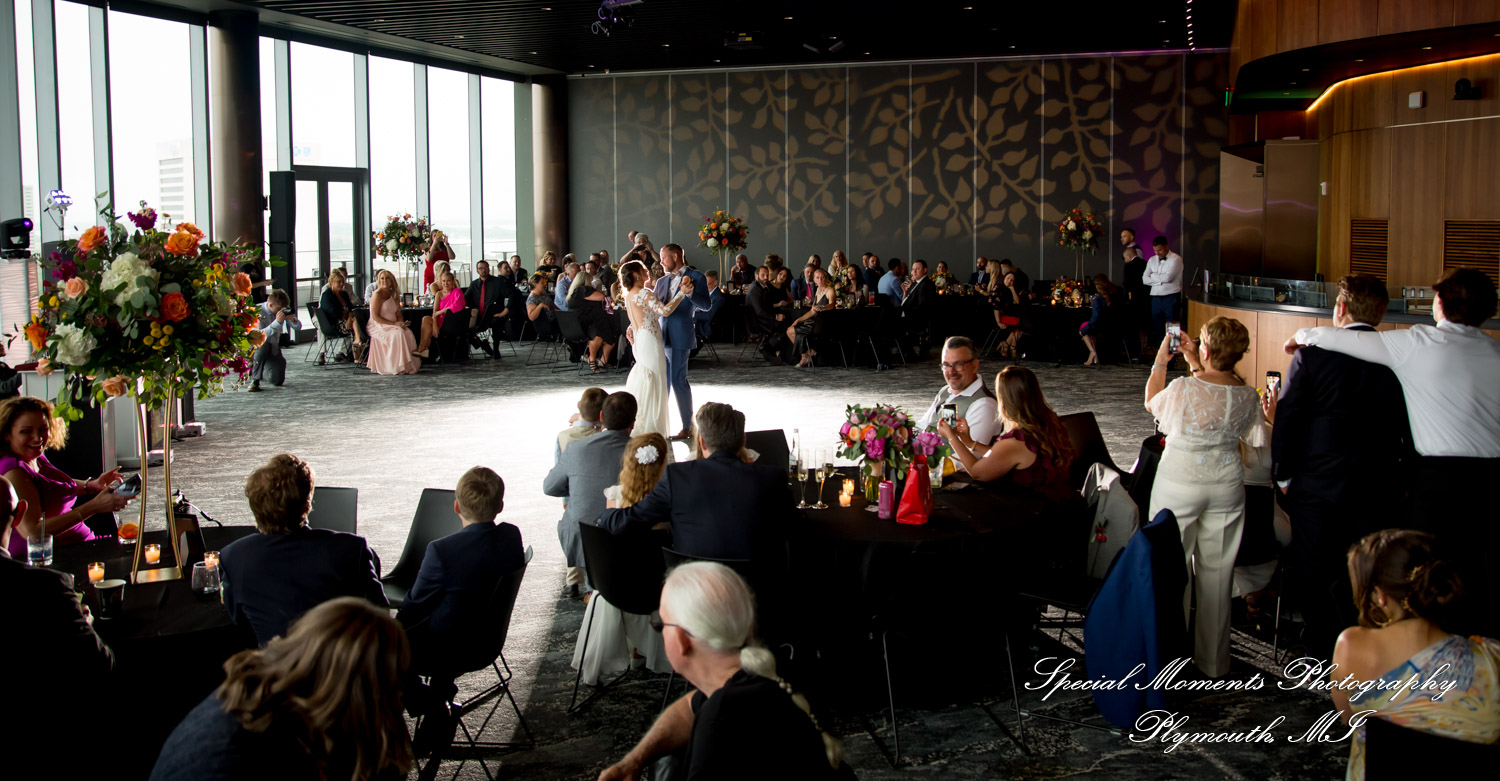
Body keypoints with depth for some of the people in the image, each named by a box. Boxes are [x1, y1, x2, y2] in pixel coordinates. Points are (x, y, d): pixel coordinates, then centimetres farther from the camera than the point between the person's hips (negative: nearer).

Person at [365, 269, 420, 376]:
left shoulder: (393, 294, 15)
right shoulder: (377, 294, -8)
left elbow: (398, 314, 18)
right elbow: (375, 317, -14)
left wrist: (401, 323, -6)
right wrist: (394, 324, -20)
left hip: (393, 326, 6)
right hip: (378, 327, -6)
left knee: (408, 333, -23)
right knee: (398, 334, -33)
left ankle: (409, 365, -21)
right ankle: (398, 367, -30)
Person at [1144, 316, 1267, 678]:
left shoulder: (1183, 389, -20)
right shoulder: (1248, 396, -8)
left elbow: (1152, 402, 1)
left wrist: (1160, 361, 11)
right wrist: (1194, 363, 18)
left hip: (1180, 482, -4)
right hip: (1227, 483, 4)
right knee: (1217, 571, 14)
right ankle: (1214, 661, 24)